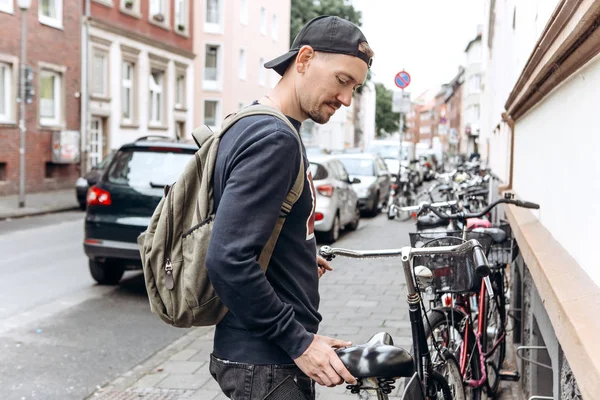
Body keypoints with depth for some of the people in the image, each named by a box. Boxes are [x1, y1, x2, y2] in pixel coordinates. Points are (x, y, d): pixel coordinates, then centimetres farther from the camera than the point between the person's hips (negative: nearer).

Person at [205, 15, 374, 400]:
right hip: (267, 365, -10)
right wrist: (299, 342, -22)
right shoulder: (274, 139, -21)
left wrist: (301, 257, 24)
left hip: (261, 352, 10)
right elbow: (229, 260, -28)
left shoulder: (253, 124, 10)